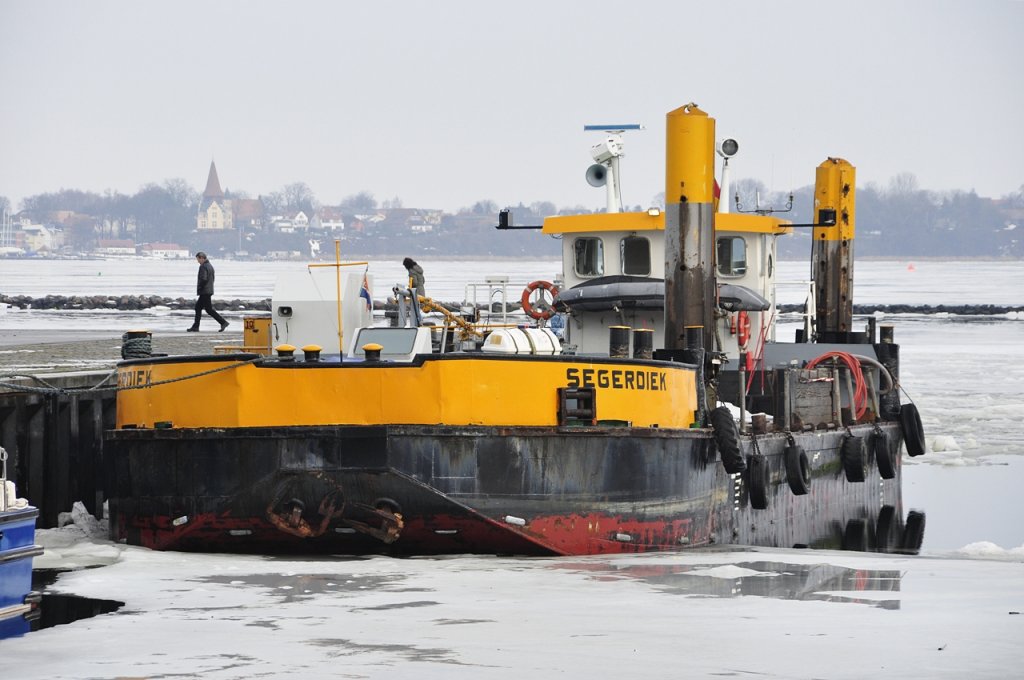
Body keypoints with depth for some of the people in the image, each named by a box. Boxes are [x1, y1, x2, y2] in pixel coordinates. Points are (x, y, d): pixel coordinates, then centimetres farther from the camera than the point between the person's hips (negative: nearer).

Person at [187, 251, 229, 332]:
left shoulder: (203, 267, -16)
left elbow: (203, 279, -26)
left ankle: (223, 322, -10)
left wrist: (199, 288, -13)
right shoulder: (210, 266, 15)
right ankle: (195, 327, 14)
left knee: (209, 309, -7)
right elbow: (212, 279, 20)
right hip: (209, 290, 10)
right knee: (198, 307, 14)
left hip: (204, 292, -10)